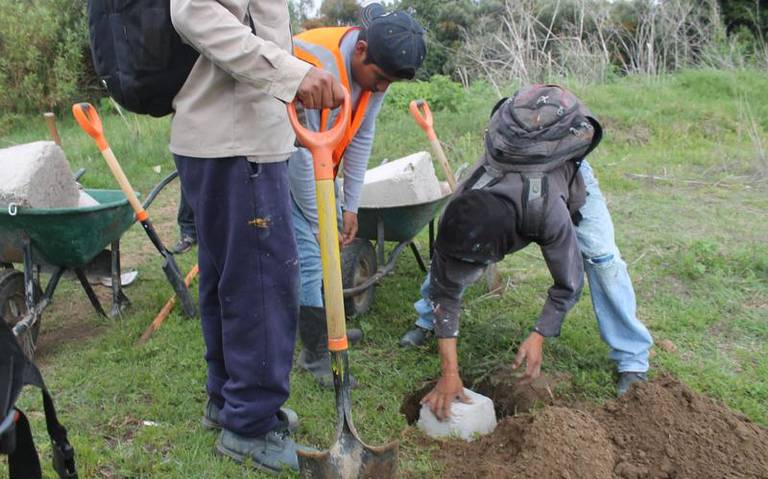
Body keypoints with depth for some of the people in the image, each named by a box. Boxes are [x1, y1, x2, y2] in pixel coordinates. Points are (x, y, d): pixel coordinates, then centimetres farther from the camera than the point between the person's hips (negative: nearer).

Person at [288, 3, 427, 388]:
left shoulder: (373, 66, -10)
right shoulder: (314, 67, -35)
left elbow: (361, 139, -4)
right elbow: (301, 154, -29)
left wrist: (349, 207, -3)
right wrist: (318, 222, -20)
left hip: (315, 161, 8)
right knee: (307, 255, -12)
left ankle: (324, 327, 30)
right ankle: (315, 354, 1)